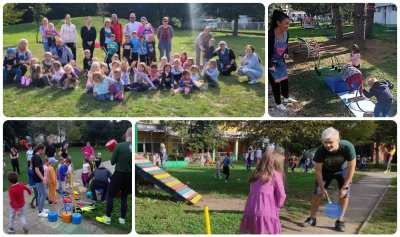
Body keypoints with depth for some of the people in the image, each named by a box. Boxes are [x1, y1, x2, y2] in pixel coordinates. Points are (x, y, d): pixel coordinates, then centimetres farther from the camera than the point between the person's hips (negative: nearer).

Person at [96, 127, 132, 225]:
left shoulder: (120, 146, -15)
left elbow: (112, 162, -6)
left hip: (119, 174, -4)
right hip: (129, 175, 4)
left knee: (110, 195, 10)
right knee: (124, 197, 16)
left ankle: (108, 218, 12)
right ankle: (122, 219, 18)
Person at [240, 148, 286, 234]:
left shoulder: (256, 175, 16)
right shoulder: (275, 174, -1)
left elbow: (254, 193, 14)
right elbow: (281, 195, 0)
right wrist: (277, 206, 17)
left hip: (250, 212, 6)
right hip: (266, 213, -6)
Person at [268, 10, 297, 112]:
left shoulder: (286, 33, -9)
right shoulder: (270, 34, -30)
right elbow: (266, 51, -23)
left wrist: (286, 53, -9)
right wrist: (270, 65, -21)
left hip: (281, 61, 7)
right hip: (271, 63, -6)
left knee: (285, 80, 18)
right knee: (275, 82, 5)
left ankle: (286, 98, 42)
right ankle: (278, 103, 23)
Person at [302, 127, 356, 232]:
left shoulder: (348, 147, -39)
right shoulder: (320, 151, -36)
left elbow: (351, 168, -29)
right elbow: (318, 170, -22)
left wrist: (345, 187, -28)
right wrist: (322, 188, -21)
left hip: (343, 170, -1)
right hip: (326, 170, 1)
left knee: (344, 194, -11)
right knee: (317, 192, -2)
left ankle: (340, 220, 0)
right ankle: (312, 218, 9)